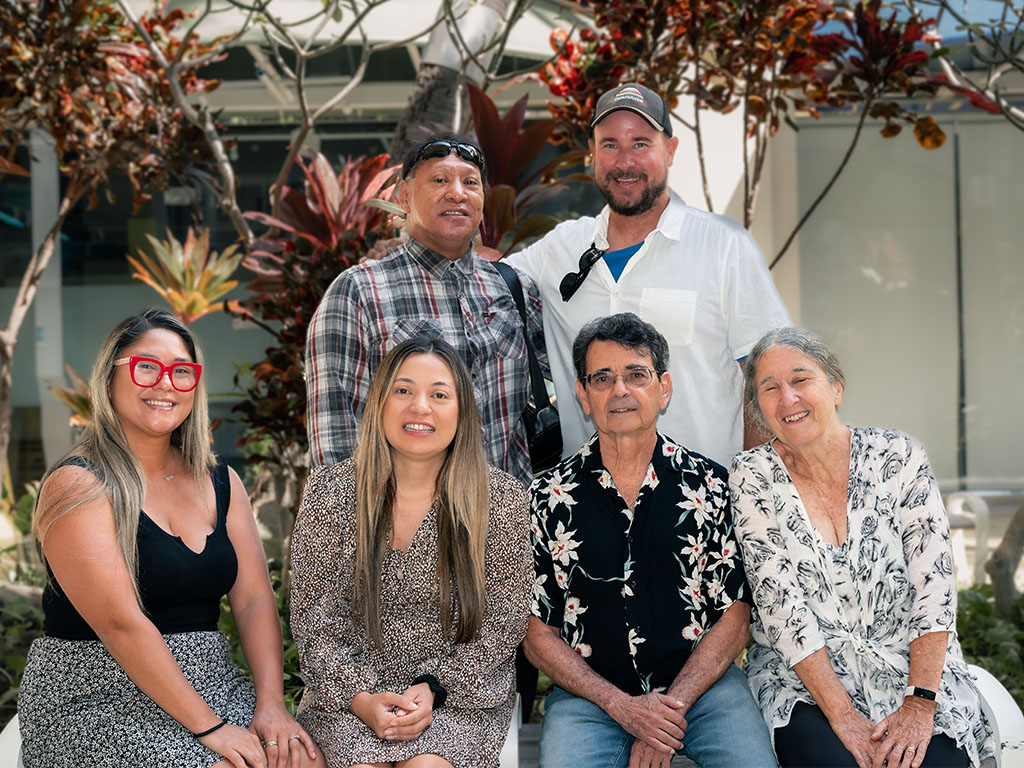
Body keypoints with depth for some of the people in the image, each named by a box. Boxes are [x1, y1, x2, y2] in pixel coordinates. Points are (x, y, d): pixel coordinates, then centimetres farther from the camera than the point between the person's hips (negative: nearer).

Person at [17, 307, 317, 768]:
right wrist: (207, 725, -21)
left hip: (211, 681, 6)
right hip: (99, 700, -6)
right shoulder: (79, 486, -10)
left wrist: (271, 704, -11)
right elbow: (121, 623, -18)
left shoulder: (220, 483, 11)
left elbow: (254, 600, 4)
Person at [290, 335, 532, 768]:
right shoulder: (330, 492, -1)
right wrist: (361, 698, -16)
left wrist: (433, 688, -14)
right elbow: (313, 619, -1)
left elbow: (504, 622, -1)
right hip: (351, 690, 1)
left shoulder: (503, 501, -3)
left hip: (462, 690, 0)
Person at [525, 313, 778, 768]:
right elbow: (537, 633, 3)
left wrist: (671, 705, -10)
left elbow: (735, 616, 2)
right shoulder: (548, 499, 2)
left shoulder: (710, 485, 3)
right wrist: (621, 705, -10)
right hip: (588, 693, 0)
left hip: (699, 682, 1)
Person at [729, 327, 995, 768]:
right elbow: (782, 606, -9)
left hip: (912, 666, 1)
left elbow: (934, 583, -5)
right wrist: (842, 715, -18)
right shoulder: (753, 479, -2)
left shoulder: (897, 457, -1)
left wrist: (920, 703, -15)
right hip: (803, 677, -1)